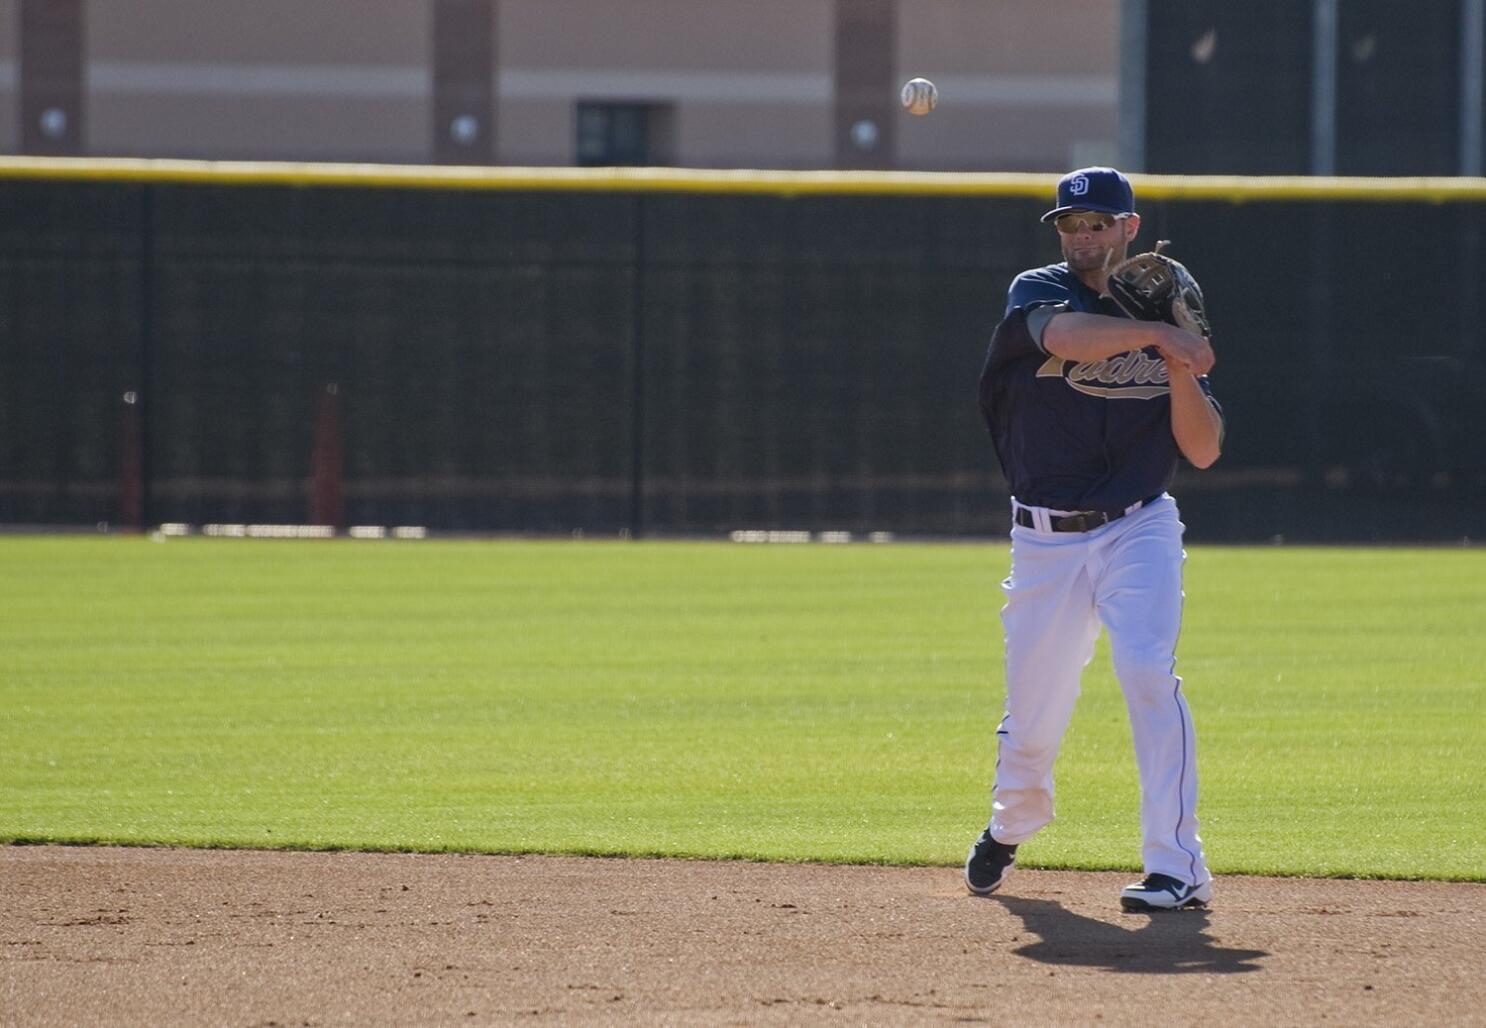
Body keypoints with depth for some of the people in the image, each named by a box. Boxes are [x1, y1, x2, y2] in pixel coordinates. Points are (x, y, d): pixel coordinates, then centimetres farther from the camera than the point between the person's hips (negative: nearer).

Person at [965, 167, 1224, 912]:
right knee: (1032, 715, 5)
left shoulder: (1164, 318, 6)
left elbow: (1203, 451, -2)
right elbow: (1068, 335, -27)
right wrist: (1156, 335, -35)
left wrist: (1176, 366, -14)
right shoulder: (1037, 294, 0)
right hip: (1045, 542, 0)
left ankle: (1177, 865, -21)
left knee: (1148, 672, -22)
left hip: (1138, 530, 0)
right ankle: (1010, 828, 39)